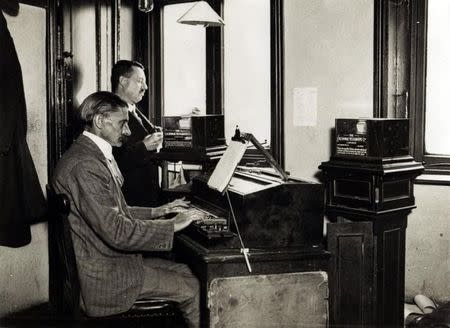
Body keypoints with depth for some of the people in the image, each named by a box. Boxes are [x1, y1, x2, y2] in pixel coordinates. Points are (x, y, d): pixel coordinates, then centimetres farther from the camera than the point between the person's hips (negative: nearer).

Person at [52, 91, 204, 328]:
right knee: (193, 288, -7)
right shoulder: (84, 166, -24)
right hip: (103, 278, -10)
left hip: (111, 258, 10)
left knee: (186, 271, 8)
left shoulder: (93, 156, 11)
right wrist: (173, 225, -18)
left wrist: (157, 212, 10)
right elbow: (118, 232, -27)